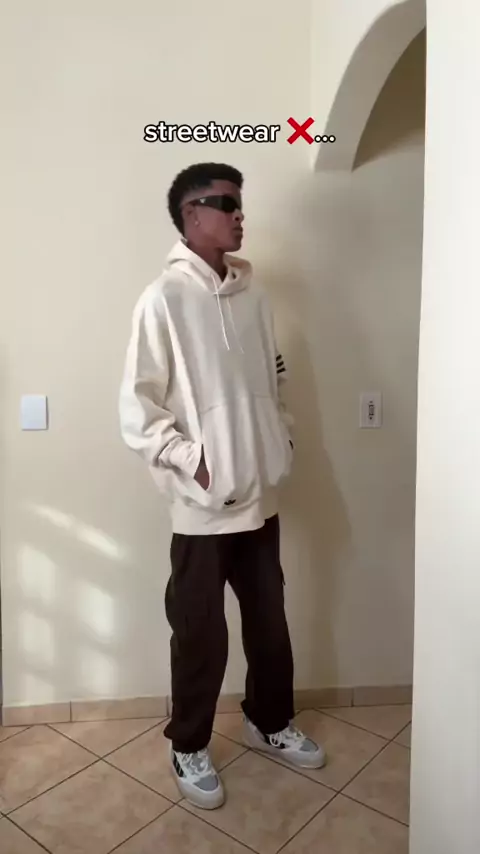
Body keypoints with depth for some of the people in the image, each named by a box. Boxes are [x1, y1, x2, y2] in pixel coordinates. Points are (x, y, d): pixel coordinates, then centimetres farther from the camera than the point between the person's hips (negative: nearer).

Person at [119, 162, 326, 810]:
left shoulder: (250, 290, 8)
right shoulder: (165, 297, -11)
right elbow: (137, 406, -12)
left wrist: (283, 441, 8)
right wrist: (191, 462, -15)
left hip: (260, 493, 6)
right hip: (204, 503, -6)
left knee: (270, 619, 19)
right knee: (201, 633, 9)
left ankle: (271, 723, 42)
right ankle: (189, 747, 33)